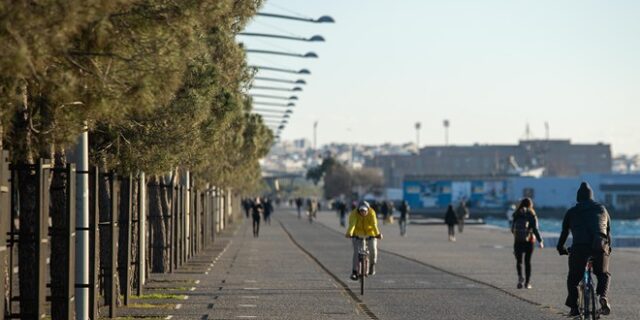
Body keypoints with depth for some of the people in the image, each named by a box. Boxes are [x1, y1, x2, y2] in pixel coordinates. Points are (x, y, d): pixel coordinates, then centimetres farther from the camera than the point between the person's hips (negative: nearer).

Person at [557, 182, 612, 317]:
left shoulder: (571, 212, 17)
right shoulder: (602, 209, 22)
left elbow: (564, 232, 20)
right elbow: (608, 231, 27)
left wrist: (561, 248, 35)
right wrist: (608, 248, 40)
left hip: (579, 247, -1)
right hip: (600, 246, 1)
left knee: (573, 278, 16)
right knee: (604, 274, 21)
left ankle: (574, 307, 7)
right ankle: (603, 296, -6)